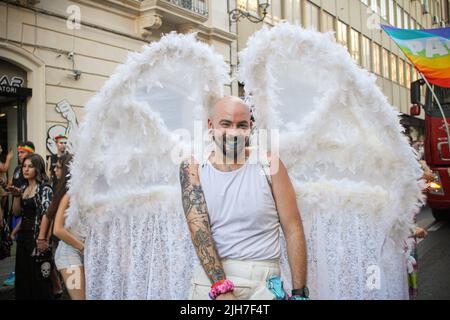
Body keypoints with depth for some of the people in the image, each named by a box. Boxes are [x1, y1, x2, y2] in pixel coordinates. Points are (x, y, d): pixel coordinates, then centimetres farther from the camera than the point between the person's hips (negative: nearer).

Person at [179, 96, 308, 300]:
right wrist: (220, 288, -21)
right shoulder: (193, 169, -2)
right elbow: (198, 229, -11)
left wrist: (300, 292, -7)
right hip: (210, 276, 1)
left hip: (262, 280, 0)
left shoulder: (268, 164, -4)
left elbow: (293, 230, -3)